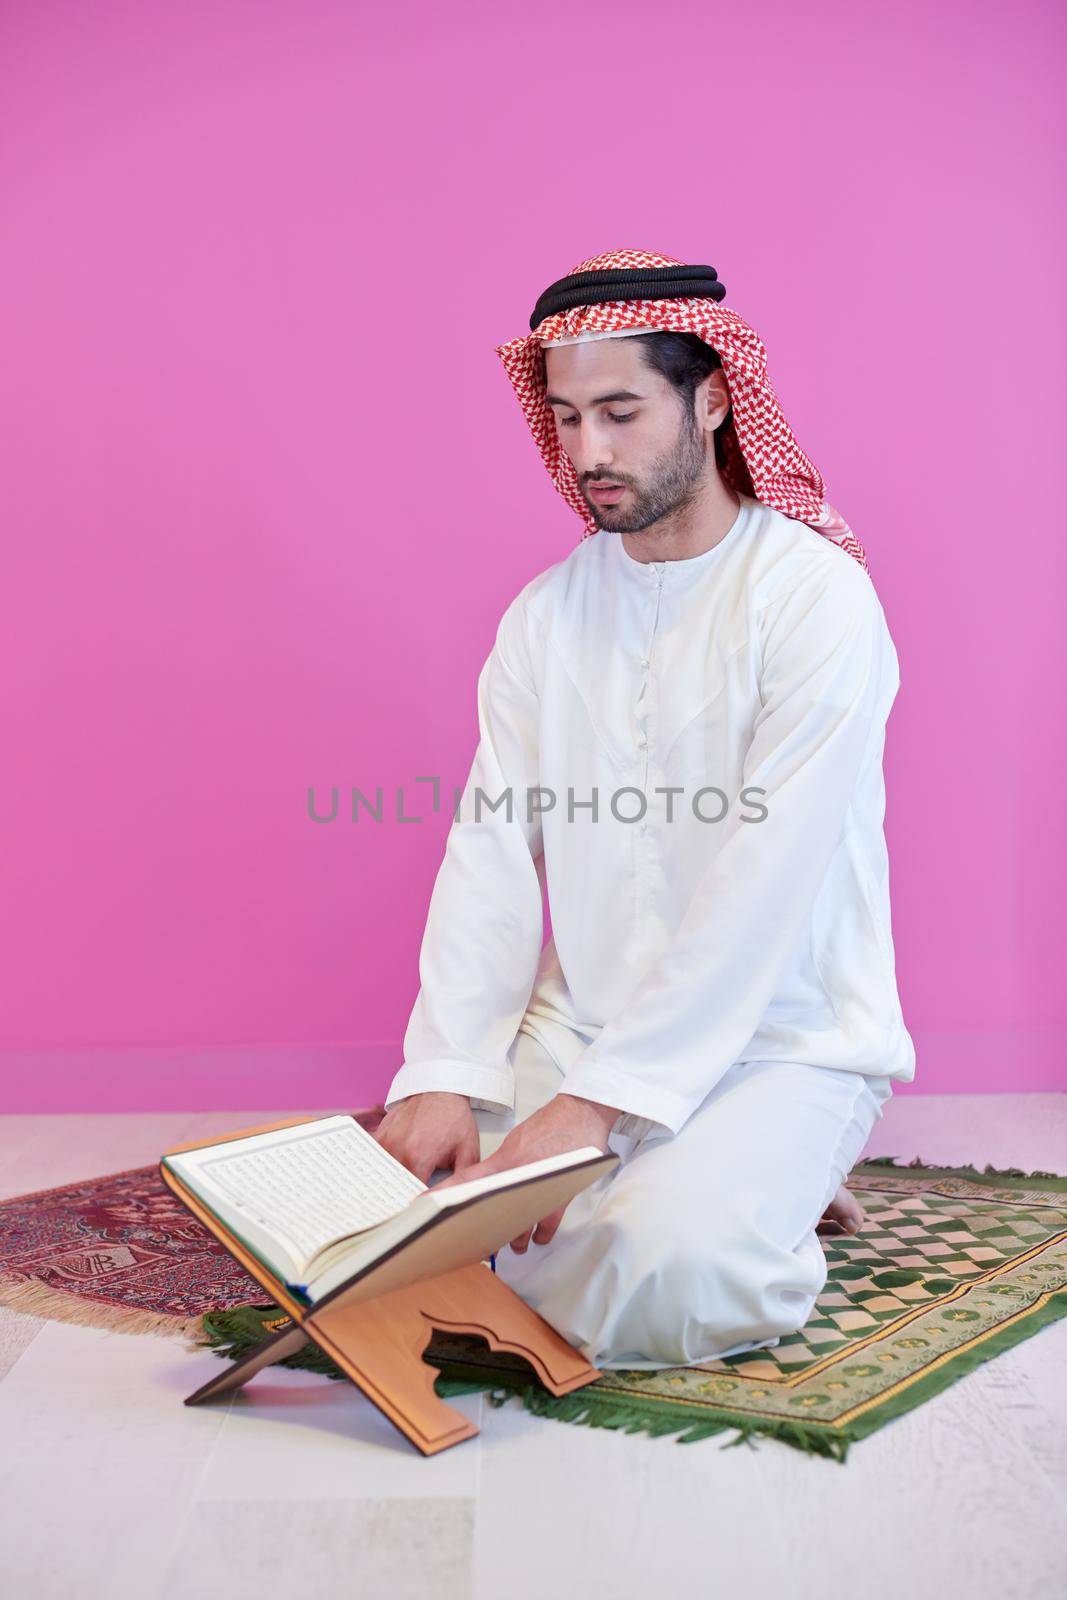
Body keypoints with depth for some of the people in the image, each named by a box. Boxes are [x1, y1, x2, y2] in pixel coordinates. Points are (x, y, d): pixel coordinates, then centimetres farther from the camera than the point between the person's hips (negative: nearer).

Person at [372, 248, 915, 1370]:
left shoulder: (815, 596, -13)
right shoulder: (545, 613, 6)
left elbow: (763, 889, -20)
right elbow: (491, 852, -1)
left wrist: (596, 1104, -24)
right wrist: (444, 1078, -14)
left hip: (782, 1043, -5)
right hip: (574, 1029, 6)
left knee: (651, 1277, -28)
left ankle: (761, 1191, 7)